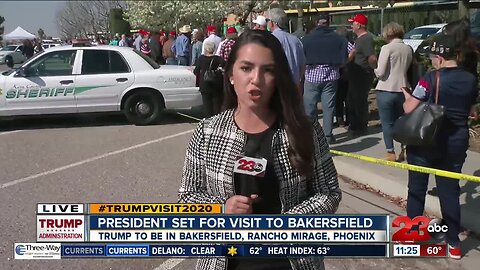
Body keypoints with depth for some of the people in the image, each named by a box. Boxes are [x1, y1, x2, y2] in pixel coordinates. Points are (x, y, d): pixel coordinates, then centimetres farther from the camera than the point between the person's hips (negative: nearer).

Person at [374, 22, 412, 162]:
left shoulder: (387, 48, -12)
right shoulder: (408, 49, 6)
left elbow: (380, 73, -15)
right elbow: (408, 69, 15)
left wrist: (375, 69, 6)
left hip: (386, 91, -6)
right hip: (403, 89, 6)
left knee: (387, 123, 4)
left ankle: (390, 153, 6)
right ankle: (405, 151, 21)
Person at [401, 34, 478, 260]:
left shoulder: (431, 79, -16)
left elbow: (408, 108, -17)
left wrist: (407, 96, 3)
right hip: (455, 143, 4)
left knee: (417, 188, 11)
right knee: (450, 190, 12)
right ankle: (453, 243, 20)